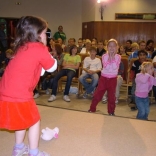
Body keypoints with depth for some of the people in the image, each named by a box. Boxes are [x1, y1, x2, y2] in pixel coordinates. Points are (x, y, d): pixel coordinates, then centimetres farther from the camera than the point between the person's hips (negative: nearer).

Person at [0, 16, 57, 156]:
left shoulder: (22, 48, 14)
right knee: (34, 121, 12)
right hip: (19, 95, -8)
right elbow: (52, 67, 4)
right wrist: (46, 51, 14)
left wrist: (43, 55, 10)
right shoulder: (40, 49, -10)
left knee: (23, 121, 27)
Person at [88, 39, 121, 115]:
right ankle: (92, 109, 18)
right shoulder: (104, 56, -3)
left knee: (111, 96, 8)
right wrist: (109, 57, -18)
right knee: (97, 94, 4)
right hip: (104, 77, 1)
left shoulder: (118, 57, -4)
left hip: (113, 78, 0)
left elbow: (116, 67, -18)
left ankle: (111, 111, 22)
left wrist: (113, 58, -19)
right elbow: (106, 66, -16)